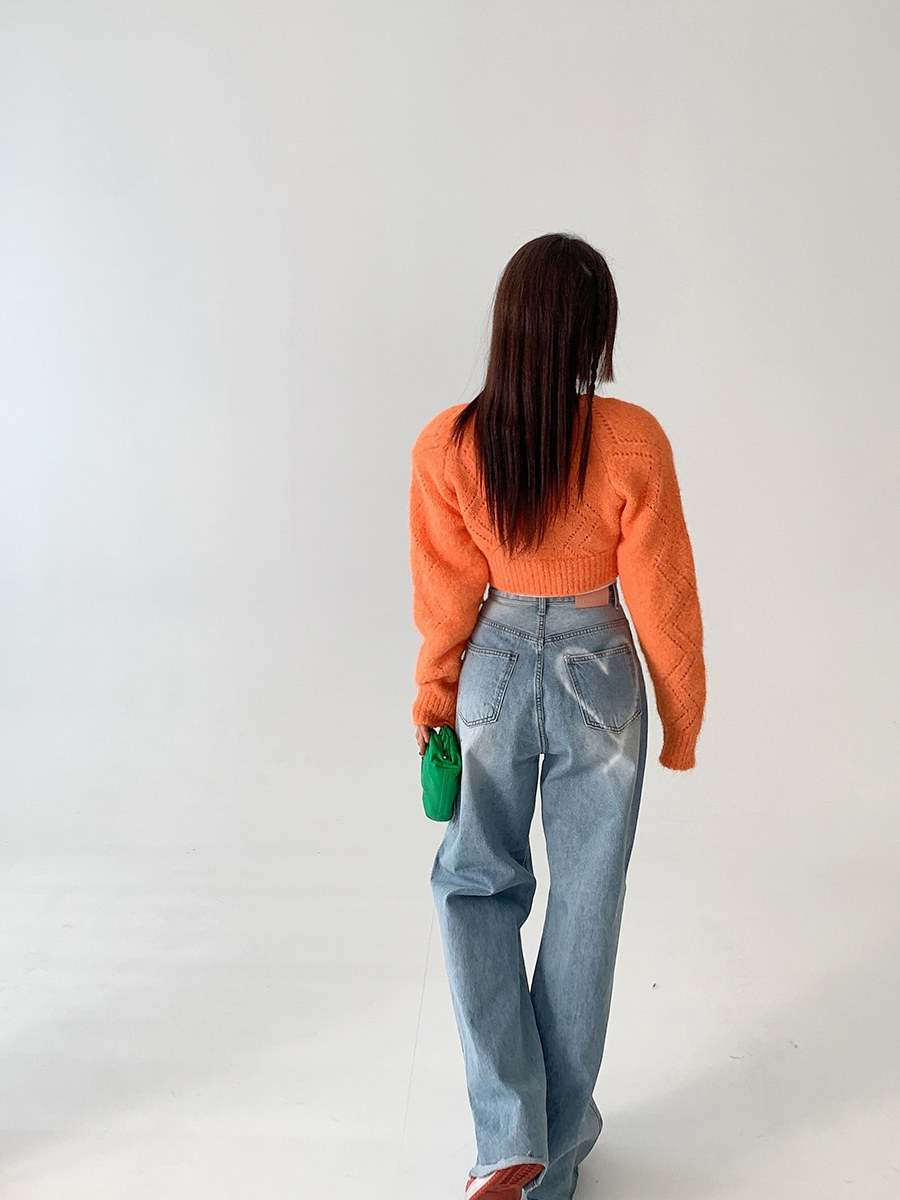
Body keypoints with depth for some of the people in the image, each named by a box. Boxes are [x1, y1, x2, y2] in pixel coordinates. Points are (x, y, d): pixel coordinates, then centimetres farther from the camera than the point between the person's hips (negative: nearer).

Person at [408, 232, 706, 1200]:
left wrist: (431, 702, 9)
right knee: (586, 899, 15)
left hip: (494, 676, 1)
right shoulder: (632, 441, -16)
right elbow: (662, 597, -9)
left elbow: (445, 600, -5)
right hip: (598, 675, 0)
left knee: (476, 881, 20)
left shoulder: (446, 445, -13)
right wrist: (682, 718, 5)